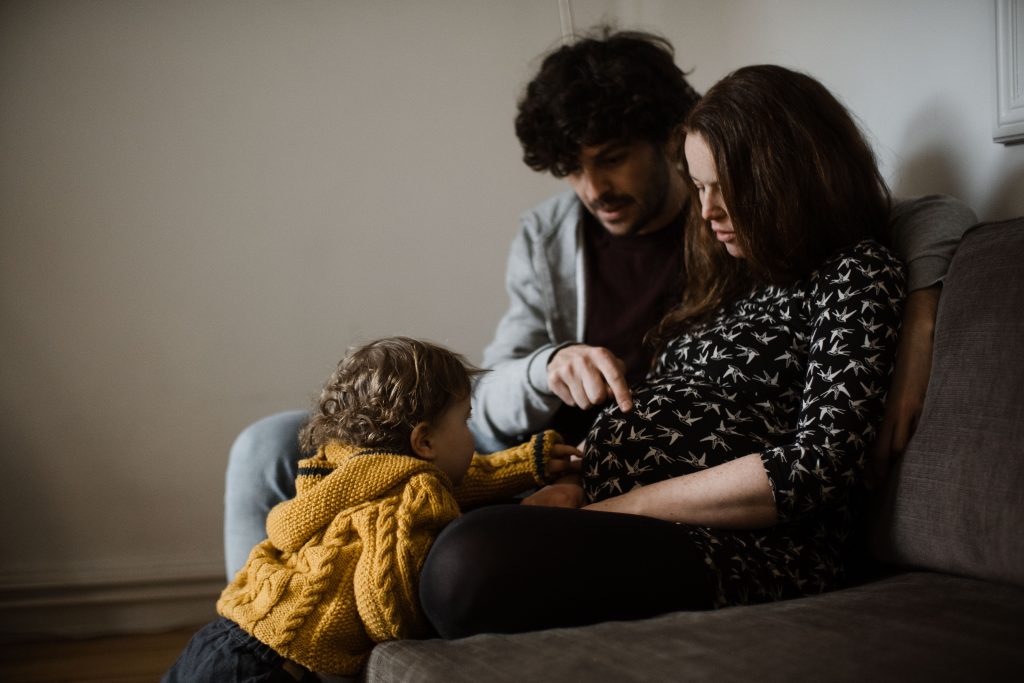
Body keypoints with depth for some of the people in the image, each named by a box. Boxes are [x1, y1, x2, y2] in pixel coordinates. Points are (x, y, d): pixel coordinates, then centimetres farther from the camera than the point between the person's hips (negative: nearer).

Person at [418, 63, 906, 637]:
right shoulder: (733, 277, 26)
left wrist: (620, 506, -11)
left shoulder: (858, 273, 2)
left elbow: (818, 465, -12)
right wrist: (571, 485, 0)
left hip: (746, 557, -8)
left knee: (474, 559, -34)